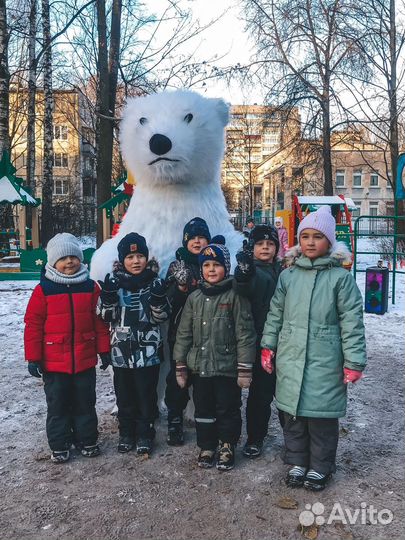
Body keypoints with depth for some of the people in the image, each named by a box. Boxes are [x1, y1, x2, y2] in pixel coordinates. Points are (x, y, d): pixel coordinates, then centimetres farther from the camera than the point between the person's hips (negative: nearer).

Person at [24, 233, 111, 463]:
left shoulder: (91, 287, 0)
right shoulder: (43, 290, -7)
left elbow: (100, 321, 4)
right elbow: (33, 324, -5)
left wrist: (104, 349, 5)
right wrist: (33, 358, -6)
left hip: (85, 360, 2)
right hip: (54, 363, -2)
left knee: (85, 402, 15)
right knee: (58, 404, 12)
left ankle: (87, 440, 32)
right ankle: (59, 445, 28)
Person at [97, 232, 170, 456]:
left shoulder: (154, 282, -1)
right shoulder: (114, 281, 0)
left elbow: (161, 317, -1)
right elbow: (106, 315, -1)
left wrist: (158, 300, -21)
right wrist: (107, 297, -19)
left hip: (147, 351, -1)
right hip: (121, 350, 1)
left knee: (146, 395, 9)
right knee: (124, 395, 13)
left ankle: (145, 435, 26)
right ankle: (126, 433, 31)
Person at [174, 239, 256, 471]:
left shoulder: (235, 296, -8)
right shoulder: (194, 298, 5)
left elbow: (244, 334, -10)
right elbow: (184, 333, 8)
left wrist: (245, 369, -12)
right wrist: (181, 366, 7)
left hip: (227, 367, -4)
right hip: (199, 366, 4)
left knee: (228, 410, 9)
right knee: (203, 409, 15)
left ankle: (227, 447, 29)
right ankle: (207, 447, 33)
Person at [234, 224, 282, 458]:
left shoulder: (283, 271, 13)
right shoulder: (253, 272, -4)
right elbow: (245, 289, -29)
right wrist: (244, 274, -51)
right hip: (261, 342, -4)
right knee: (261, 391, 1)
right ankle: (255, 437, 18)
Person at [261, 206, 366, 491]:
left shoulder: (341, 277, -5)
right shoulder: (288, 275, 5)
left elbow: (352, 321, -6)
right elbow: (275, 314, 12)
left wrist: (354, 361, -8)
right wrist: (268, 346, 9)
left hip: (325, 361, -3)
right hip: (290, 359, 4)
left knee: (322, 414, 7)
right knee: (293, 414, 14)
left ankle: (320, 466, 29)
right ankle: (298, 461, 34)